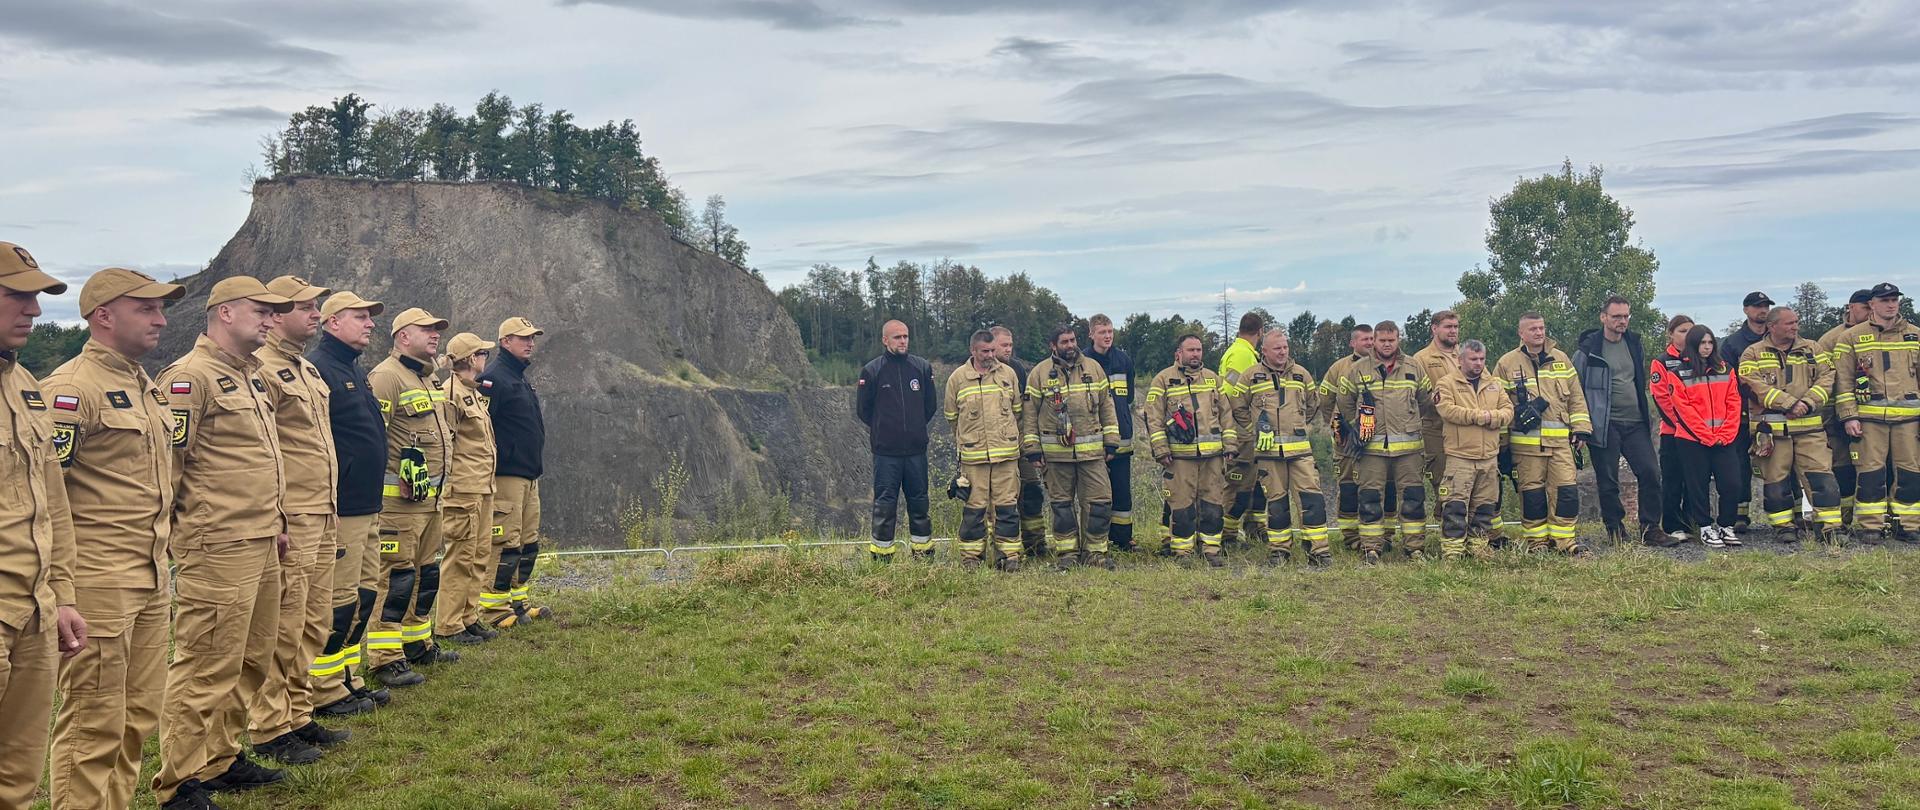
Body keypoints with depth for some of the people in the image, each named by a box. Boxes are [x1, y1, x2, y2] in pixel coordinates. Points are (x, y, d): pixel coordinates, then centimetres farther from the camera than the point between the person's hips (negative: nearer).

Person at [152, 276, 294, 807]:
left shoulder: (250, 376, 17)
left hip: (261, 546, 10)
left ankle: (222, 759, 29)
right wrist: (175, 537, -13)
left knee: (252, 662, 16)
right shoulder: (190, 377, -12)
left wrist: (275, 520, 23)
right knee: (207, 669, -4)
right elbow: (166, 462, -15)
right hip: (218, 550, -10)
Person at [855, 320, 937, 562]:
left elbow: (931, 405, 15)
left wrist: (915, 427, 12)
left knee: (919, 503, 9)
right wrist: (883, 429, 8)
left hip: (916, 450, 3)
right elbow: (863, 410, 4)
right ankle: (882, 557, 7)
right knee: (884, 505, 0)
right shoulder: (871, 370, -2)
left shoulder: (922, 367, 5)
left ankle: (923, 553, 18)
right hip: (886, 452, -3)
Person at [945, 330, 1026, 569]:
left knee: (1007, 505, 3)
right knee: (974, 506, 2)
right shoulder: (957, 378, 2)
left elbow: (1016, 410, 18)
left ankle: (1010, 554, 10)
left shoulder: (1008, 374, 7)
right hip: (972, 454, -1)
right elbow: (952, 416, 13)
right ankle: (970, 556, 11)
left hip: (1006, 452, 2)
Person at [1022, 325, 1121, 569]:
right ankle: (1066, 552, 16)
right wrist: (1032, 449, -4)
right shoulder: (1039, 373, 1)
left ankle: (1095, 551, 11)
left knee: (1100, 501, -1)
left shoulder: (1093, 368, 8)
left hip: (1092, 450, 2)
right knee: (1062, 503, 6)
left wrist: (1111, 442, 5)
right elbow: (1029, 413, 2)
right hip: (1056, 452, -2)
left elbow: (1107, 406, 10)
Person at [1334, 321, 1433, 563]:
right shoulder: (1357, 370, 5)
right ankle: (1371, 547, 7)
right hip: (1372, 446, -1)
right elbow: (1345, 402, 14)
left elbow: (1425, 401, 19)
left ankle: (1416, 547, 11)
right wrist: (1358, 424, 9)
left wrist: (1409, 422, 15)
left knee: (1413, 497, 2)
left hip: (1408, 446, 1)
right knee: (1370, 498, -1)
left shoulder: (1413, 368, 9)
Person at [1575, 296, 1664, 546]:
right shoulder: (1589, 349, -6)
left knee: (1650, 472, -4)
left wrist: (1647, 415, 19)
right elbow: (1576, 389, -4)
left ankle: (1650, 528, 5)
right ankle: (1615, 529, 15)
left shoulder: (1634, 344, 12)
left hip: (1635, 423, 5)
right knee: (1607, 480, 1)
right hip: (1605, 426, -5)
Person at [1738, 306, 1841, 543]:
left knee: (1822, 476, -4)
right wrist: (1790, 403, -16)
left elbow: (1826, 378, 4)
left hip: (1810, 427, 2)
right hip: (1772, 429, -2)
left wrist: (1808, 402, -12)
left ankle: (1830, 527, 0)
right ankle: (1785, 526, 15)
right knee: (1776, 480, 3)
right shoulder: (1753, 354, 3)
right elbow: (1755, 386, -10)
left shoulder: (1812, 349, 14)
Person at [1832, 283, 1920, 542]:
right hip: (1869, 417, -3)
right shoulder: (1852, 337, 5)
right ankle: (1871, 526, 5)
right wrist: (1849, 416, -5)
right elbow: (1843, 381, 2)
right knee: (1871, 472, -3)